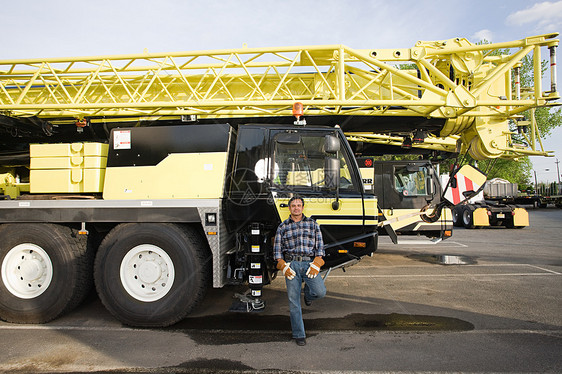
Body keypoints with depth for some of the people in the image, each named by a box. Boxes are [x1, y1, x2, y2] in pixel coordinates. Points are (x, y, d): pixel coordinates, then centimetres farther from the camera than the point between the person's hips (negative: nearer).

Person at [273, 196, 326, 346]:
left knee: (320, 292, -18)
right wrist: (283, 267, -4)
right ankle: (299, 335, 14)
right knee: (294, 301, 0)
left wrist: (316, 264, -6)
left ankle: (308, 293, 19)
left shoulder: (312, 223, 10)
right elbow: (277, 248, 8)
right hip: (291, 265, 0)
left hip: (309, 263, 0)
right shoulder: (283, 227, 10)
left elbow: (319, 245, 6)